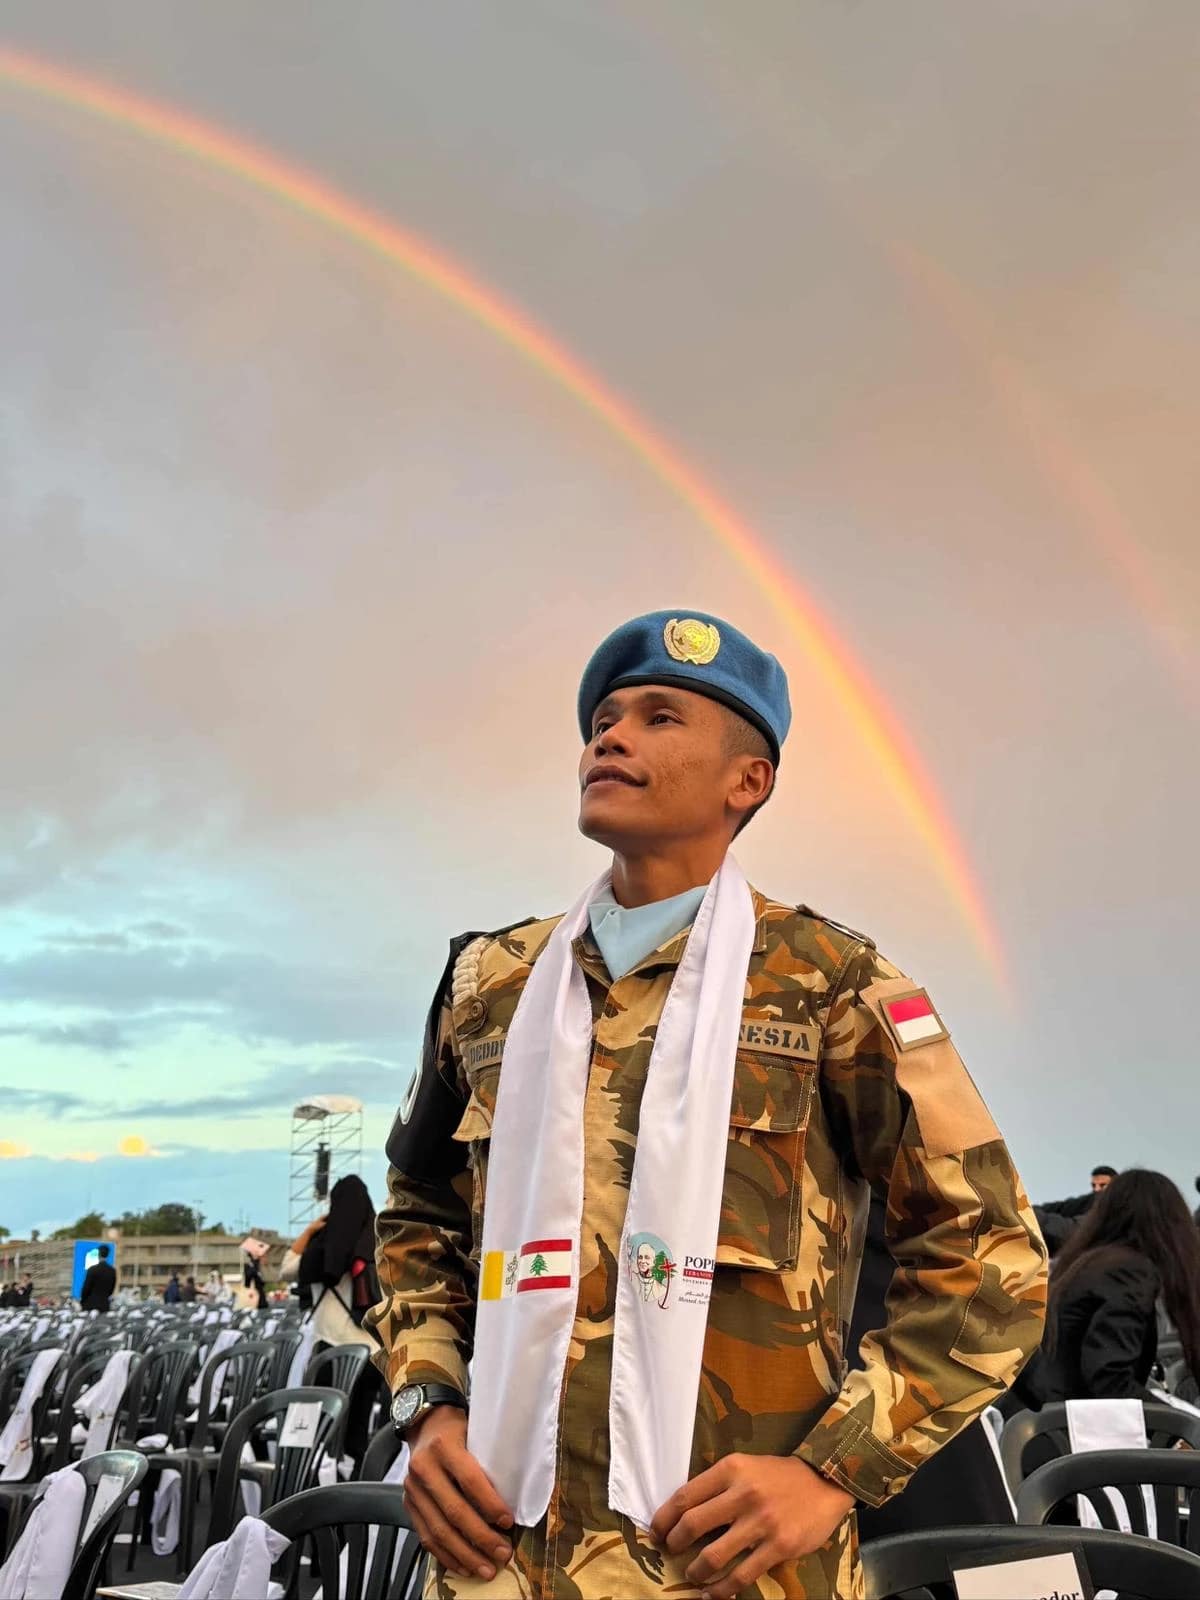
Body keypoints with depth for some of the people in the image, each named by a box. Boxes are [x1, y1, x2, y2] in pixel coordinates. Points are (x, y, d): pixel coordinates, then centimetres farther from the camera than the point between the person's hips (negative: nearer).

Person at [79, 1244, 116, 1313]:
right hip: (104, 1305, 4)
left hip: (90, 1305, -4)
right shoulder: (113, 1270, 3)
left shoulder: (92, 1269, -11)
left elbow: (86, 1287, -7)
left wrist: (81, 1302, 6)